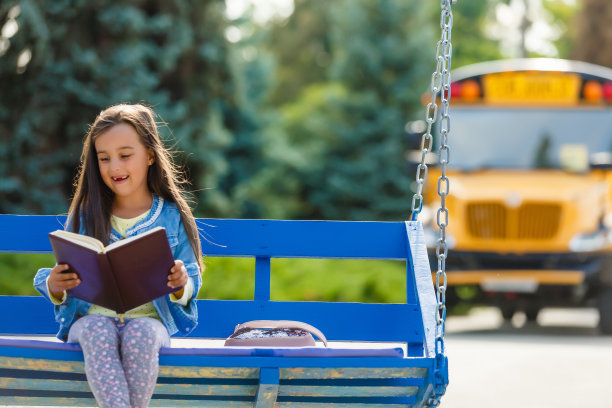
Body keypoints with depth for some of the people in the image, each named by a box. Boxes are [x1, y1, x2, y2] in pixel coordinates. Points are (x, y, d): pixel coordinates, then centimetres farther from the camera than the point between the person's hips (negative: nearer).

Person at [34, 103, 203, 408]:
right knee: (97, 332, -36)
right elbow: (65, 285, 11)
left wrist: (181, 285, -17)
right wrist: (53, 285, -14)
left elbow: (192, 285, 8)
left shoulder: (173, 217, 7)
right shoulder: (85, 216, 10)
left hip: (149, 318, -1)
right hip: (91, 316, 1)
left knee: (140, 335, -37)